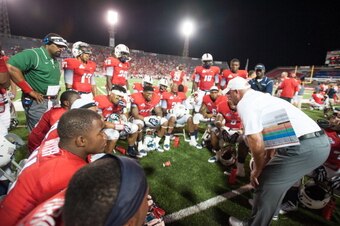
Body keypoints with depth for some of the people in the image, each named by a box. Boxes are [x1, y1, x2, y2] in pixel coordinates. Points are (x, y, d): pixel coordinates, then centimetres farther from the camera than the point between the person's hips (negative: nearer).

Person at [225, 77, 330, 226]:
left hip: (302, 146, -10)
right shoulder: (261, 97, 23)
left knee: (266, 186, 6)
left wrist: (257, 169, 2)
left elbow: (255, 141, -15)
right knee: (273, 183, 25)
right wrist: (264, 164, 31)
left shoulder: (244, 104, -7)